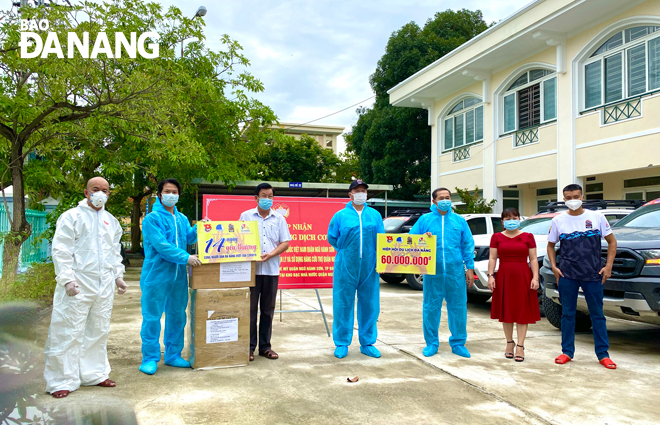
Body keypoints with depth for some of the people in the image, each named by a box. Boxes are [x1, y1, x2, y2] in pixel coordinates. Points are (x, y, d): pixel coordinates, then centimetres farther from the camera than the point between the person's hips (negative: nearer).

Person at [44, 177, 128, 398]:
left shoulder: (111, 221, 15)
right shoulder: (72, 217, -3)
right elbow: (61, 250, -9)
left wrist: (118, 276, 14)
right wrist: (67, 279, -17)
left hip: (104, 286, 6)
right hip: (78, 285, -6)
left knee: (99, 331, 13)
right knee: (69, 332, -3)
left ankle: (94, 374, 26)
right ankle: (62, 380, 7)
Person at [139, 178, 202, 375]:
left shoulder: (182, 218, 15)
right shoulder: (152, 218, -8)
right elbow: (161, 245, -18)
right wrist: (186, 257, -23)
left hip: (178, 276, 7)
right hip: (156, 275, -7)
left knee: (177, 316, 13)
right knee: (152, 317, 0)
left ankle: (173, 355, 26)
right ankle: (150, 358, 12)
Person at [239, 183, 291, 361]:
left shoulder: (279, 218, 9)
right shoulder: (246, 216, 5)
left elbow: (285, 243, 5)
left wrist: (270, 254, -11)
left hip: (271, 269, 2)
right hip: (250, 269, -2)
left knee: (268, 309, 8)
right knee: (250, 308, 0)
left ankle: (265, 346, 17)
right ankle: (249, 346, 10)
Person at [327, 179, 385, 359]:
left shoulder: (375, 215, 9)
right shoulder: (340, 216, 2)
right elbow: (332, 238, 7)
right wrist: (346, 252, 4)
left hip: (369, 267, 2)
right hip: (346, 268, -2)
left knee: (369, 305, 7)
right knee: (343, 305, 2)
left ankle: (367, 343, 21)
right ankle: (342, 343, 15)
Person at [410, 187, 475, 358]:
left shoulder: (459, 220, 11)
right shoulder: (424, 219, 8)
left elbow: (468, 245, 10)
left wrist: (469, 268, 5)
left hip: (456, 272, 1)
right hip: (433, 272, -1)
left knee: (458, 307, 4)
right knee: (431, 307, 4)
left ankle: (458, 343, 18)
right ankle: (432, 343, 17)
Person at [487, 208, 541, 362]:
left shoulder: (527, 237, 5)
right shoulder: (497, 237, 6)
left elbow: (533, 259, 2)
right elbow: (492, 258, 3)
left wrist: (535, 277, -7)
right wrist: (490, 275, -7)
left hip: (523, 278, -1)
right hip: (504, 278, 1)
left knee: (522, 312, 0)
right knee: (506, 312, 8)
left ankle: (520, 346, 6)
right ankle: (509, 342, 23)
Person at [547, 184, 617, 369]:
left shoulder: (596, 217, 2)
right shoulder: (558, 220, 4)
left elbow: (612, 242, 7)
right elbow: (550, 245, 12)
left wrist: (608, 266, -2)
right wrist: (554, 267, 0)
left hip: (593, 274, 0)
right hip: (567, 275, 1)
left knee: (597, 314, 5)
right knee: (567, 313, 6)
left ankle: (603, 354, 15)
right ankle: (567, 352, 16)